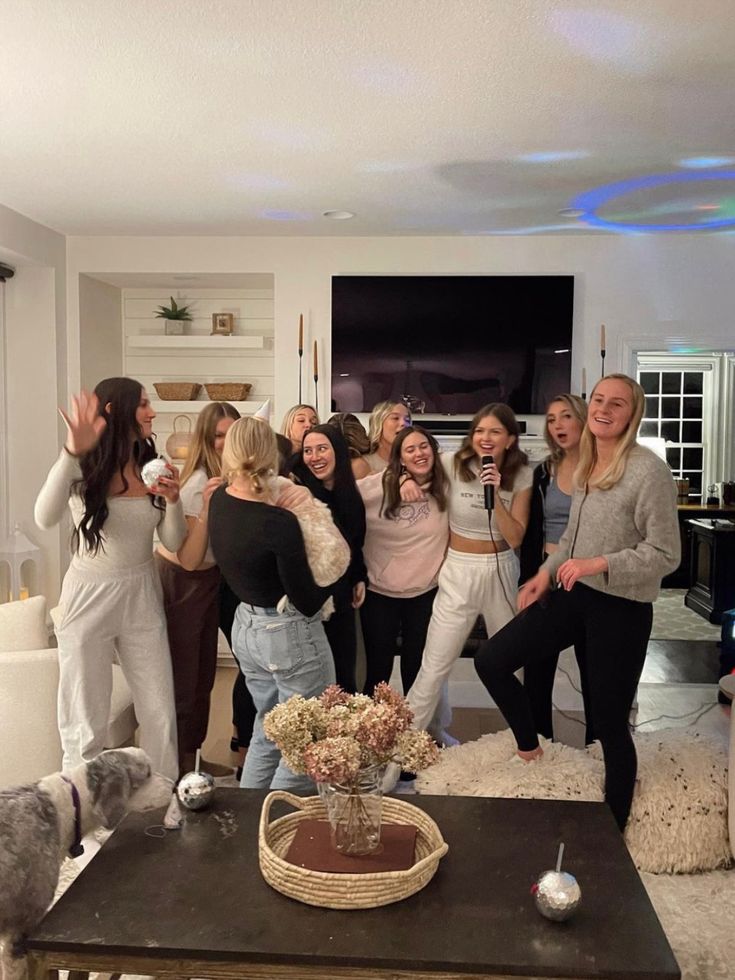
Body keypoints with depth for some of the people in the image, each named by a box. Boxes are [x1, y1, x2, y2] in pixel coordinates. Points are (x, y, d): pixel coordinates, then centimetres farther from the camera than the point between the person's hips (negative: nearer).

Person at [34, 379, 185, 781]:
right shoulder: (84, 469, -11)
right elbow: (45, 518, -32)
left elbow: (173, 543, 2)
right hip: (89, 598, -4)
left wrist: (172, 500, -17)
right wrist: (71, 453, -43)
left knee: (161, 716, 11)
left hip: (142, 599, 4)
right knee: (85, 724, 6)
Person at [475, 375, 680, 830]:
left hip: (622, 608, -7)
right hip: (574, 593, 7)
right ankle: (530, 747, 27)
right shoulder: (586, 466, 7)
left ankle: (613, 829, 27)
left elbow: (665, 554, -17)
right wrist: (546, 573, 9)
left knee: (609, 722, 5)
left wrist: (598, 564, -25)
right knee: (491, 660, 3)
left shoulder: (650, 470, -17)